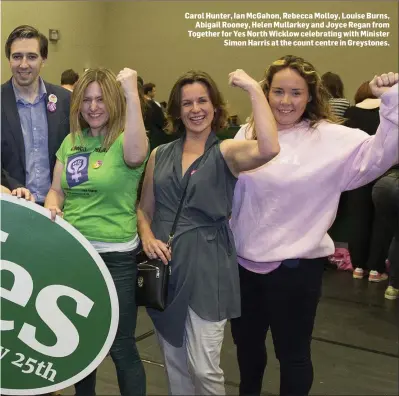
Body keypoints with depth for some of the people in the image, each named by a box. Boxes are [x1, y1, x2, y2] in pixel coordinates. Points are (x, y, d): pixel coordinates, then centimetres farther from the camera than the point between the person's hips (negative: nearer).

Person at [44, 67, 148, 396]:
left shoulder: (125, 140, -10)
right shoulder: (71, 141, 7)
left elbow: (136, 156, -35)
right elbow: (57, 190, 13)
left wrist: (132, 94, -38)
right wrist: (51, 208, -10)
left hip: (116, 256, -6)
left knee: (120, 345, 4)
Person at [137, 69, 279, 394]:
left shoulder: (226, 152, -5)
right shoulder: (160, 155, 8)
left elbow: (269, 149, -27)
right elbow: (145, 209, 14)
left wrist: (254, 90, -24)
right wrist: (147, 237, -6)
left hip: (207, 267, -4)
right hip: (165, 266, 4)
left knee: (204, 368, -3)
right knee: (174, 362, 16)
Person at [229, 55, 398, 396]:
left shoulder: (330, 138, -11)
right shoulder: (249, 134, 4)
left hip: (295, 266, -5)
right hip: (243, 260, 5)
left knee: (292, 352, 13)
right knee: (246, 342, 24)